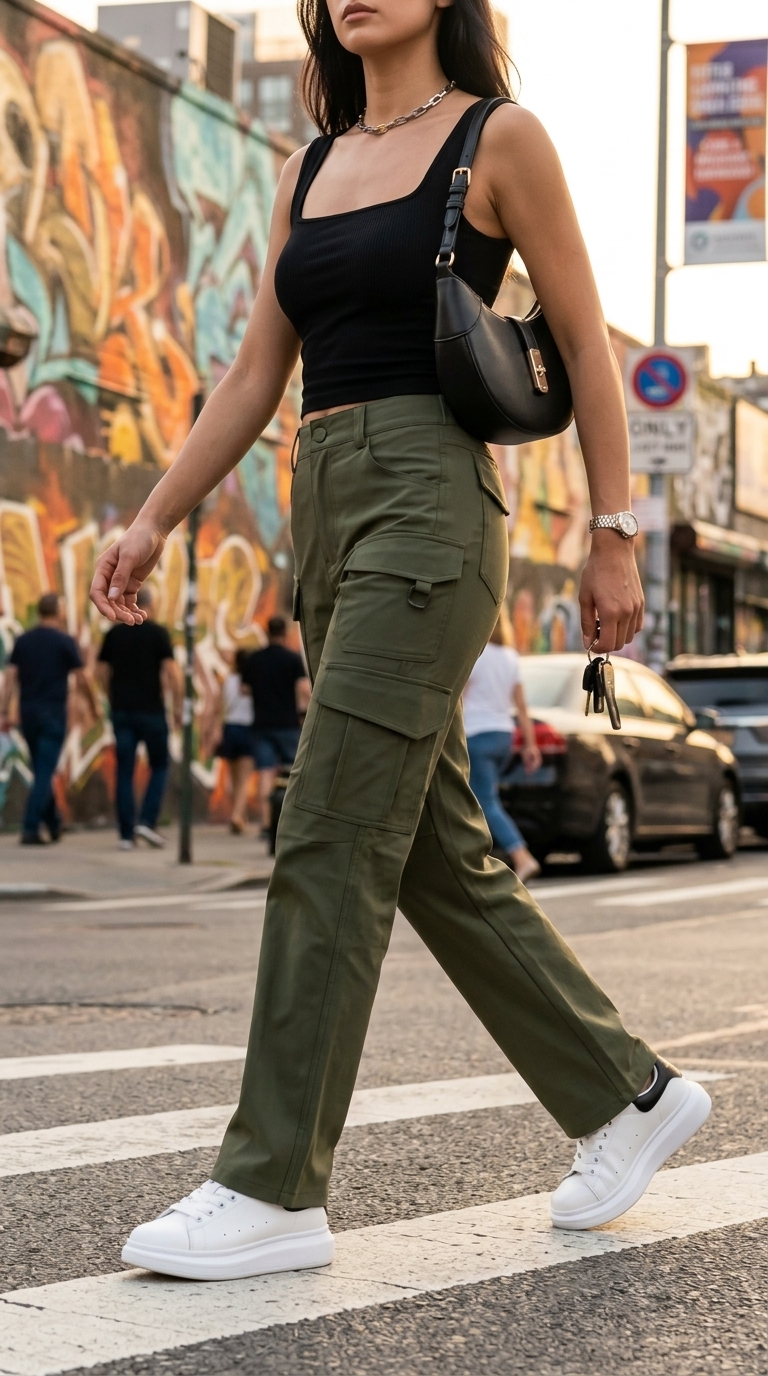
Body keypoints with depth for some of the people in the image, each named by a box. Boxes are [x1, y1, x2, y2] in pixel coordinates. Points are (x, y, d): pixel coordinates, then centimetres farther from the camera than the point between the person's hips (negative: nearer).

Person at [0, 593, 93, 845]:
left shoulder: (23, 641, 6)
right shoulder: (64, 641, -6)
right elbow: (82, 679, -4)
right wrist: (93, 704, 12)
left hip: (28, 713, 5)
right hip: (53, 713, -5)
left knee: (42, 770, 17)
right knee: (44, 774, -5)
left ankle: (53, 824, 28)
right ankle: (30, 829, -12)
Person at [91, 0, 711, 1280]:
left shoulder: (500, 139, 1)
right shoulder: (310, 170, 18)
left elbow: (585, 344, 0)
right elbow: (257, 373, 17)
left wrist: (613, 538, -4)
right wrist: (152, 523, 10)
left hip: (431, 508, -7)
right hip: (329, 515, 7)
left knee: (331, 845, -12)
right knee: (438, 857, 8)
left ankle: (275, 1187, -7)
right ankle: (628, 1095, 21)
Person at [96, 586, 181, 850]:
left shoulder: (114, 633, 6)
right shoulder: (157, 632, -4)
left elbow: (102, 671, 8)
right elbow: (171, 671, -11)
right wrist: (178, 706, -3)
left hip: (121, 710, 3)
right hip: (151, 710, -3)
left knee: (125, 772, 5)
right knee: (159, 766, 11)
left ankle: (127, 834, 2)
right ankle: (147, 821, -4)